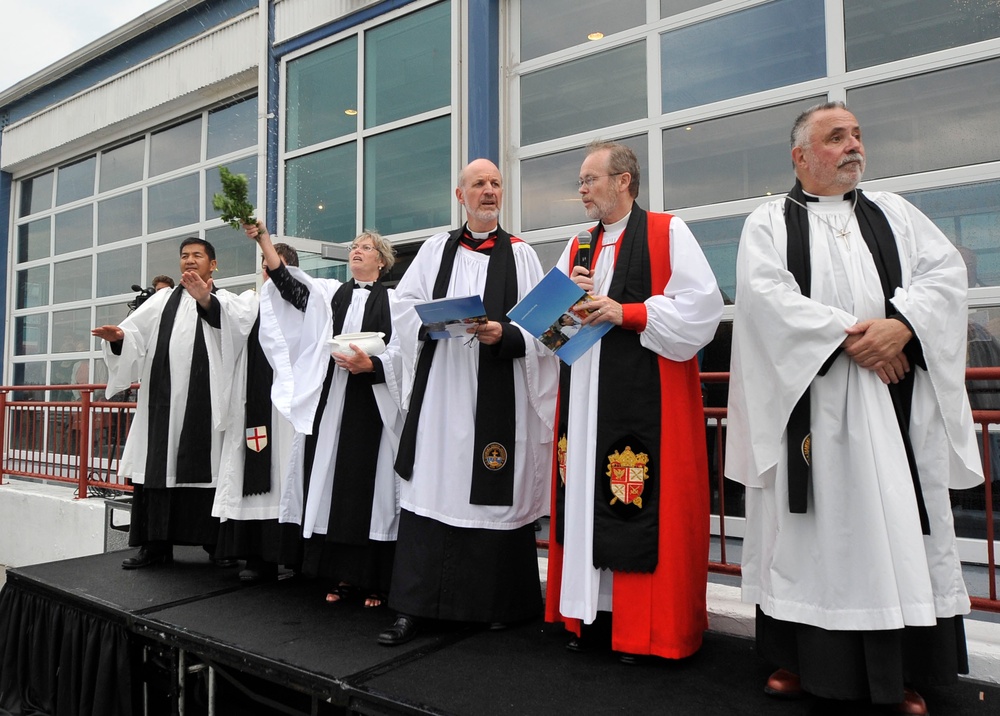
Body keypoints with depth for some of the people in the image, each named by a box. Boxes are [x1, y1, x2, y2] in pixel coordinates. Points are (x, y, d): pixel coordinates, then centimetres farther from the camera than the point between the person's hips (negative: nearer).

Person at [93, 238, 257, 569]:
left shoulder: (223, 300, 7)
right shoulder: (163, 300, 18)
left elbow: (244, 322, -17)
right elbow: (137, 333, 6)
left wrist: (206, 300, -31)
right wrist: (120, 336, -16)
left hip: (203, 400, -3)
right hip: (164, 399, 4)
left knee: (205, 467, -2)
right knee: (157, 466, 4)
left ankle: (217, 542, 8)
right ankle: (156, 544, 13)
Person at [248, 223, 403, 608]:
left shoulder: (392, 300, 5)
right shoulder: (329, 292, 15)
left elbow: (400, 352, -1)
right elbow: (288, 284, 0)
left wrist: (370, 365, -19)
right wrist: (263, 239, -9)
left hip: (373, 404, -3)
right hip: (331, 400, 4)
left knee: (368, 484, -3)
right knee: (333, 482, 4)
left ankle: (372, 580, 6)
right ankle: (342, 576, 15)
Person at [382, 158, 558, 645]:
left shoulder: (521, 254, 10)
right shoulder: (436, 249, 15)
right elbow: (403, 304, 9)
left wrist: (504, 334, -16)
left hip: (499, 391, -1)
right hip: (440, 389, 1)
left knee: (495, 493, 3)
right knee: (429, 492, -1)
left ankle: (500, 604, 19)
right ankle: (413, 608, 7)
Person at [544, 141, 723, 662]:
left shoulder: (667, 233, 0)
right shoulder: (578, 248, 18)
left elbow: (702, 305, -11)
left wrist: (626, 312, -15)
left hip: (648, 392, -6)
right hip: (585, 394, 6)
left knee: (641, 502, -5)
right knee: (587, 500, 7)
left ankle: (646, 625, 9)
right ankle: (590, 611, 18)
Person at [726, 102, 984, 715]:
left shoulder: (894, 212, 18)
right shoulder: (770, 222, 7)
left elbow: (946, 270, 5)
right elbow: (764, 292, -9)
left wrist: (901, 324, -13)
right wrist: (846, 334, -15)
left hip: (896, 399, 3)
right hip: (810, 400, -3)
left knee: (899, 525, 4)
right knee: (818, 525, 1)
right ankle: (803, 659, 13)